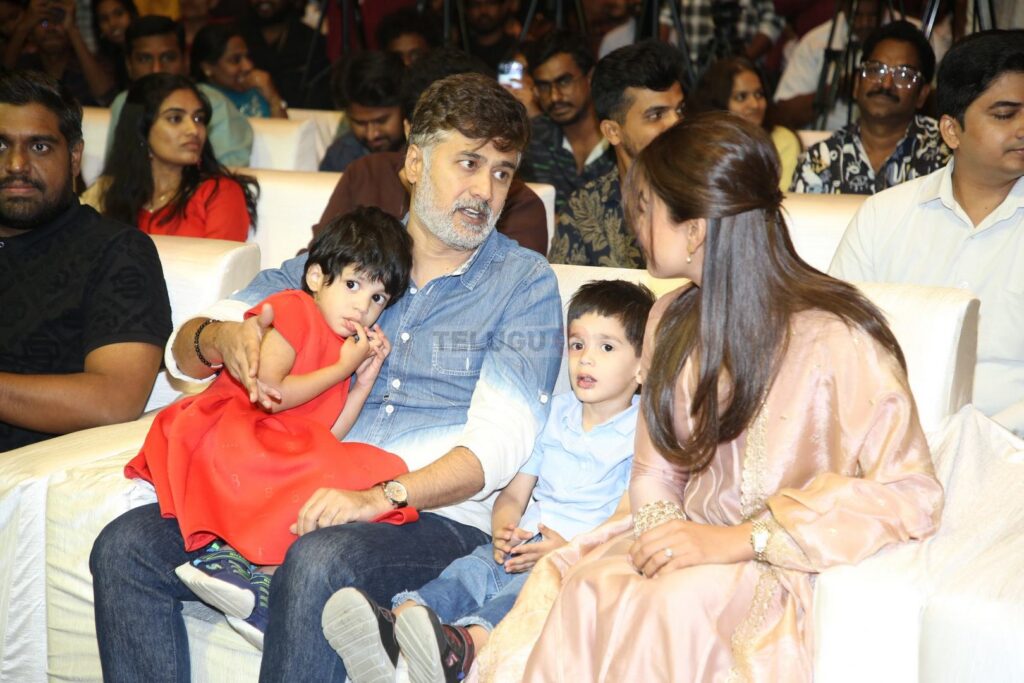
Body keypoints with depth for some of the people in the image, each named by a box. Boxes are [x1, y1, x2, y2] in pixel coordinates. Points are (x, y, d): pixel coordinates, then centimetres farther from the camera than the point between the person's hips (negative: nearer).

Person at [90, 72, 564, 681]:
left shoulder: (525, 282, 4)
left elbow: (501, 441, -8)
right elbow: (183, 354, 15)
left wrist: (382, 497, -24)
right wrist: (218, 337, -12)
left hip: (435, 517, -4)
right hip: (305, 503, 5)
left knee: (321, 561, -36)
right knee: (126, 545, -15)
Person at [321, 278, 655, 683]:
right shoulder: (557, 414, 21)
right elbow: (513, 494, 21)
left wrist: (568, 549, -19)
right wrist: (504, 529, -2)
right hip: (522, 545, 5)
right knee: (468, 570, -24)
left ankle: (460, 647, -62)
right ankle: (389, 625, -50)